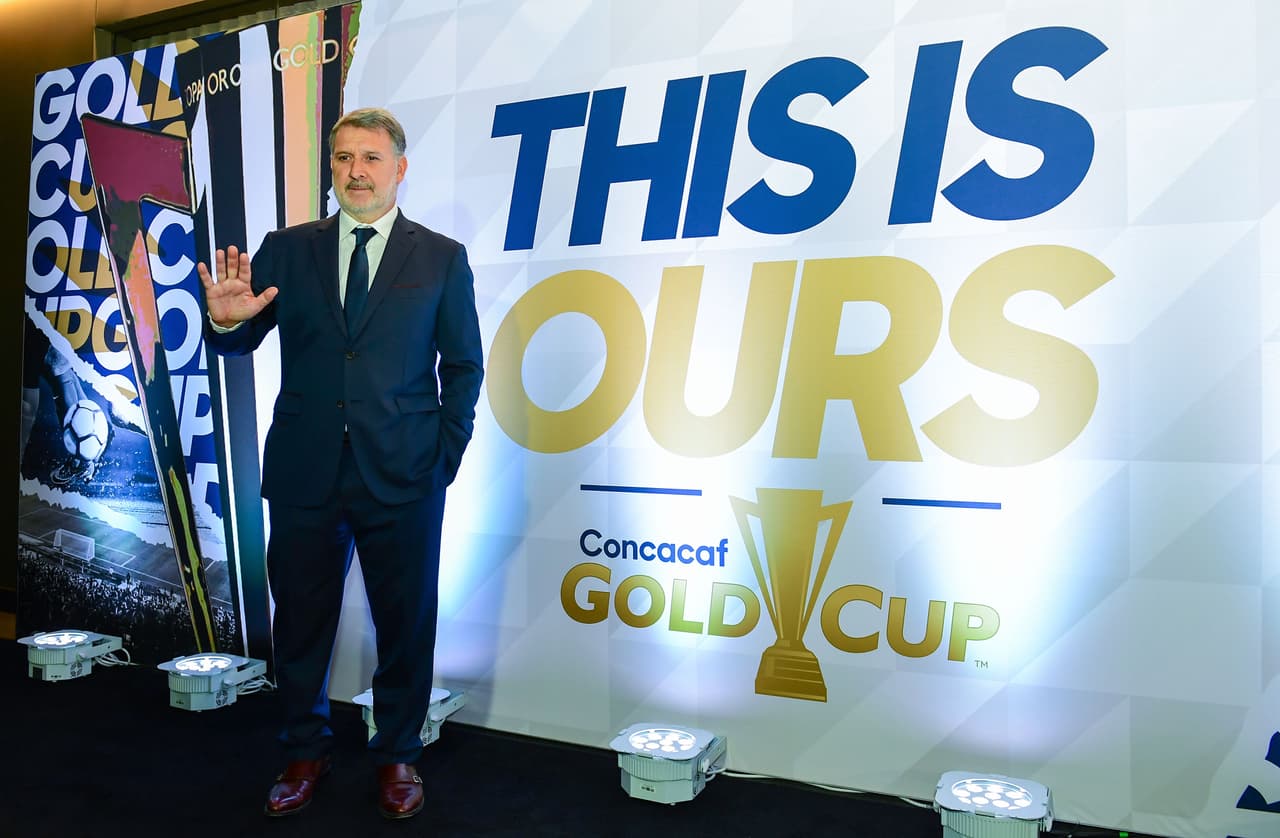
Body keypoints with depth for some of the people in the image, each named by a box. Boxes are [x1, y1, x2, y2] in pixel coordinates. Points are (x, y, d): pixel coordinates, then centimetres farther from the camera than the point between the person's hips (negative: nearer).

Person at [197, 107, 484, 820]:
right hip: (305, 473, 2)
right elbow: (240, 344, 3)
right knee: (301, 620, 12)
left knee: (406, 622, 8)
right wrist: (227, 318, -20)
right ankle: (305, 753, 32)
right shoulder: (287, 250, 7)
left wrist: (447, 454, -2)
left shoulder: (442, 258, 3)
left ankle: (399, 756, 28)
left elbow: (463, 366, 5)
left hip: (404, 476, -1)